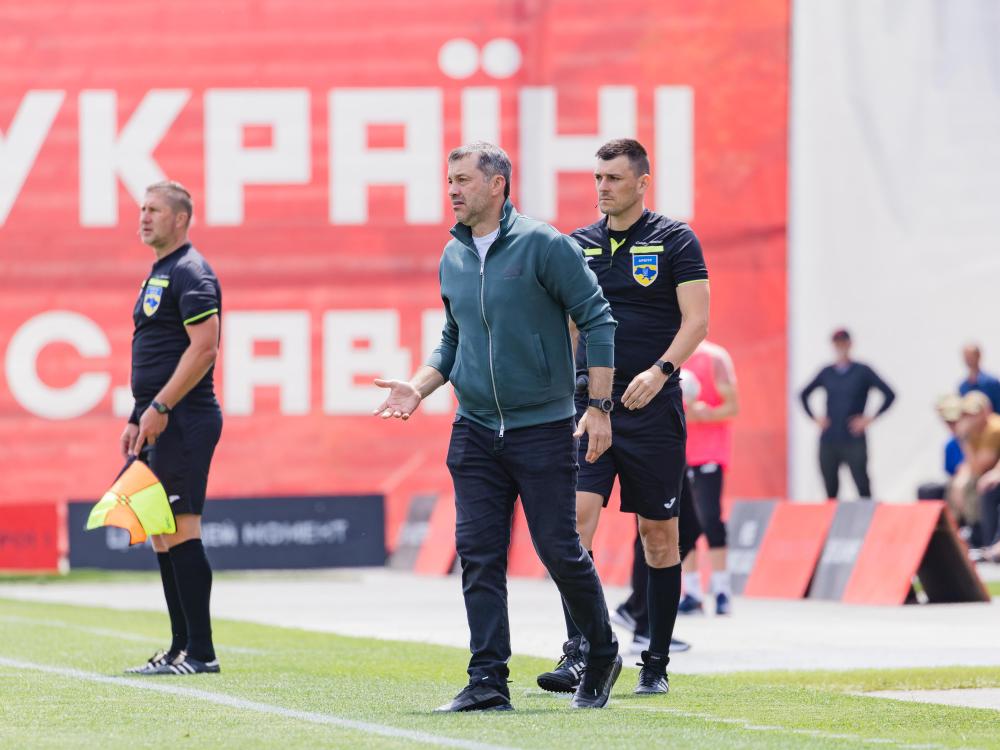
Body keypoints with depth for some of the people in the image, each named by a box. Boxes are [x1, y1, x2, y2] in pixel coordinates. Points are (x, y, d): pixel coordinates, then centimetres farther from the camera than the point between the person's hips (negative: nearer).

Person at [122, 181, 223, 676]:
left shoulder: (189, 273, -11)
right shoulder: (158, 274, 20)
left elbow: (204, 347, -20)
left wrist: (159, 407, -21)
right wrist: (138, 419, 19)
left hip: (181, 423, -10)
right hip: (160, 424, 10)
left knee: (179, 531, -11)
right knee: (161, 534, 11)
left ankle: (200, 653, -10)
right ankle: (182, 650, 15)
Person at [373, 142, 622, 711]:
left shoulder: (543, 245, -9)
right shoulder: (452, 258, 10)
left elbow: (597, 319, -7)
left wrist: (599, 407, -11)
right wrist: (420, 386, 5)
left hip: (543, 428, -5)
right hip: (475, 430, 5)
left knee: (559, 550, -2)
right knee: (478, 553, -2)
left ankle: (603, 658, 19)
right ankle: (488, 681, 1)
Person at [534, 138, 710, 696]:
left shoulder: (675, 241, 0)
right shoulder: (578, 246, 11)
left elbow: (696, 321, -6)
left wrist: (660, 371, -21)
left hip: (653, 409, -3)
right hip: (589, 405, 3)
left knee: (659, 534, 4)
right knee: (577, 516, -15)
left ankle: (657, 664, 13)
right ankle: (578, 654, -19)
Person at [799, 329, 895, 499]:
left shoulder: (862, 372, 0)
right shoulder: (827, 373, 10)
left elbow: (889, 395, -2)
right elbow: (804, 394, 23)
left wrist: (870, 419, -7)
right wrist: (814, 418, 10)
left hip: (853, 440, -4)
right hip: (828, 441, 4)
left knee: (863, 488, -9)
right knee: (830, 490, 5)